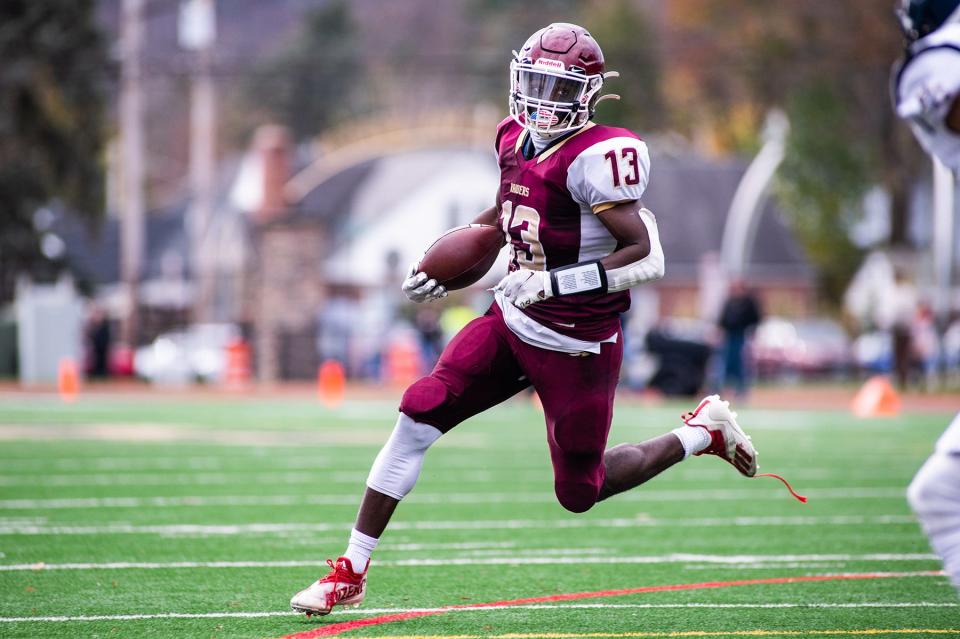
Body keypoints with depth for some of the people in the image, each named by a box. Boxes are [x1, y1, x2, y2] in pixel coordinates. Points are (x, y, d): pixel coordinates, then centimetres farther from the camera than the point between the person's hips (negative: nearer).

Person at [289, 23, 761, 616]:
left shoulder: (597, 157, -21)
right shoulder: (518, 138, 4)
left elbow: (648, 256, -25)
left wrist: (551, 282, -27)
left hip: (574, 346, -7)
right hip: (512, 321, 7)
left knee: (580, 491, 5)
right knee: (418, 415, -6)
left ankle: (700, 434, 28)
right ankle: (351, 571, 2)